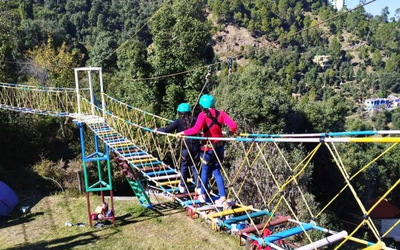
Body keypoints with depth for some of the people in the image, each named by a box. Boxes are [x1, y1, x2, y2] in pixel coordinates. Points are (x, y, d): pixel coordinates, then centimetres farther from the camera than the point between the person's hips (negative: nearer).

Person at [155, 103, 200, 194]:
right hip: (195, 147, 2)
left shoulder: (178, 121, -4)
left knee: (184, 166, 15)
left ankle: (182, 187, 24)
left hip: (185, 147, -2)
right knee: (194, 166, 11)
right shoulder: (194, 120, 2)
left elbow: (166, 130, -7)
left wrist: (157, 130, 9)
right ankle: (198, 187, 8)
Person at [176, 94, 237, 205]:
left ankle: (202, 195, 26)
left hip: (208, 148, -4)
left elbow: (196, 129, -28)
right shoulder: (221, 113, -1)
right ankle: (223, 196, 8)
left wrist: (182, 133, -18)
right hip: (219, 147, 4)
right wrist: (231, 132, 12)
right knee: (217, 172, 14)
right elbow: (233, 125, -8)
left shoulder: (203, 115, -13)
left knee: (205, 171, 15)